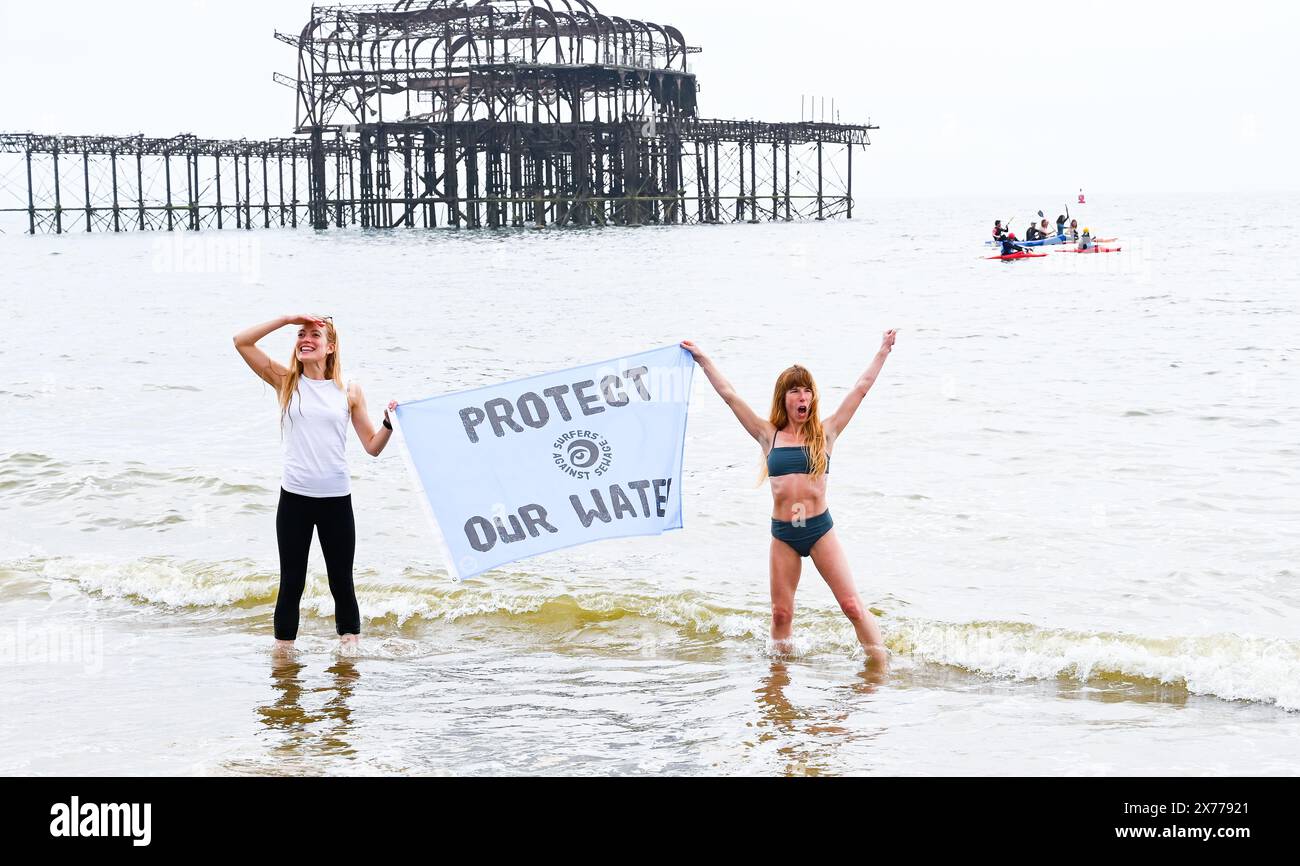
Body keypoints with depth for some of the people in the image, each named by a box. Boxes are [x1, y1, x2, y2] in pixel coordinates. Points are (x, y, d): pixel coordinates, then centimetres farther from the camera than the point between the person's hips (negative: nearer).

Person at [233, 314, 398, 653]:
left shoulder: (349, 392, 5)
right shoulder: (286, 382, 5)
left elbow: (373, 447, 7)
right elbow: (241, 341, -3)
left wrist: (390, 423, -11)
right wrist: (288, 319, -6)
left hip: (336, 498, 0)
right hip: (294, 497, 0)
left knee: (342, 582, 7)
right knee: (291, 582, 5)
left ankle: (350, 648, 16)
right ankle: (283, 651, 13)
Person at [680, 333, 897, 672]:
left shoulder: (825, 433, 5)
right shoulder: (769, 436, 7)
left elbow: (861, 388, 7)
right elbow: (729, 395, 9)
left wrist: (883, 351, 8)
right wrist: (702, 359, 11)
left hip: (820, 529, -1)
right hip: (782, 533, 1)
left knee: (852, 605, -5)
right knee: (781, 612, 6)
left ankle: (880, 663, 0)